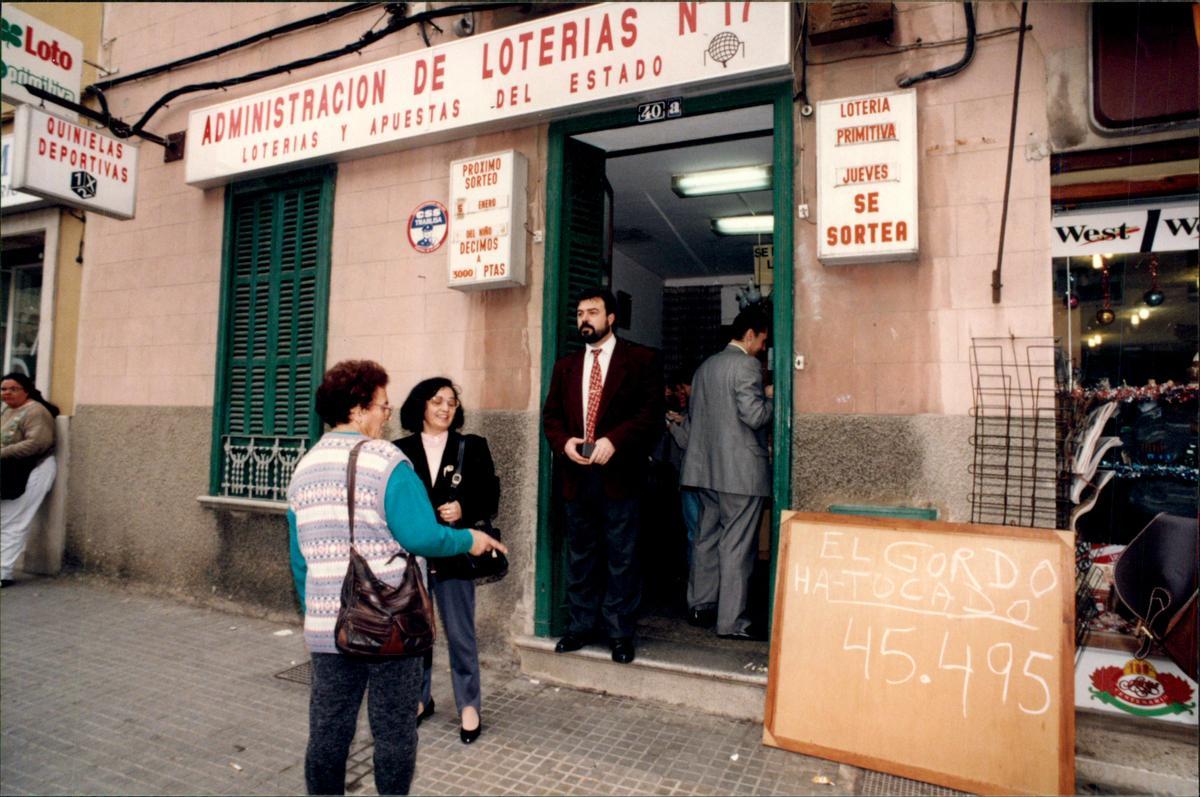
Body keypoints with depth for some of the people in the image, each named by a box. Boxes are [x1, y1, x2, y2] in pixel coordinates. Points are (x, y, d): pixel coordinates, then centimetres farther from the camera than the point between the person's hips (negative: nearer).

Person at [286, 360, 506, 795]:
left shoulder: (304, 467, 7)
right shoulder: (386, 461, -14)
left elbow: (300, 558, 12)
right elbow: (421, 536, -21)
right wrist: (470, 539, -4)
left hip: (325, 627, 6)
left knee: (327, 732, 16)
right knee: (394, 732, 10)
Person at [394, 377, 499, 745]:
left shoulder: (472, 447, 0)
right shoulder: (401, 450, 1)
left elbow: (490, 497, 0)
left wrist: (464, 509, -17)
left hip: (454, 553, -1)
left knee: (460, 633, 6)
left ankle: (468, 705, 23)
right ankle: (420, 698, 36)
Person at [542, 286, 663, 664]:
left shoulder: (641, 360, 0)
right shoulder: (565, 366, 15)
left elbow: (651, 412, -8)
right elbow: (550, 415, 12)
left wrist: (614, 440, -19)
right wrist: (564, 442, -7)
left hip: (618, 473, -4)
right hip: (576, 474, 5)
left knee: (621, 558, 5)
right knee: (580, 557, 14)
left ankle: (620, 633, 18)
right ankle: (581, 626, 28)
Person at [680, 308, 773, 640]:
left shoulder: (705, 366, 15)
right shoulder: (746, 365, -10)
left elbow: (692, 415, 18)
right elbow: (754, 414, -18)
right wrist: (775, 401, -1)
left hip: (706, 466, 8)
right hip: (740, 469, -8)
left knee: (707, 537, 14)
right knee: (736, 545, -2)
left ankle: (700, 607, 23)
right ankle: (731, 621, 4)